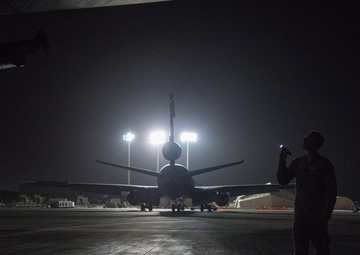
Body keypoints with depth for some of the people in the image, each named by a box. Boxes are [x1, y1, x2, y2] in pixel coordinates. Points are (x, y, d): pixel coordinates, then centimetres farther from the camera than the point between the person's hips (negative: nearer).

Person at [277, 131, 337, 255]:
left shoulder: (324, 164, -4)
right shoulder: (297, 163, 10)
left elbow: (331, 190, -6)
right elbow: (282, 180, 11)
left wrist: (327, 213, -12)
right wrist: (282, 162, -2)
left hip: (317, 212, -4)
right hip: (300, 210, 4)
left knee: (320, 245, -1)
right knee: (300, 245, 4)